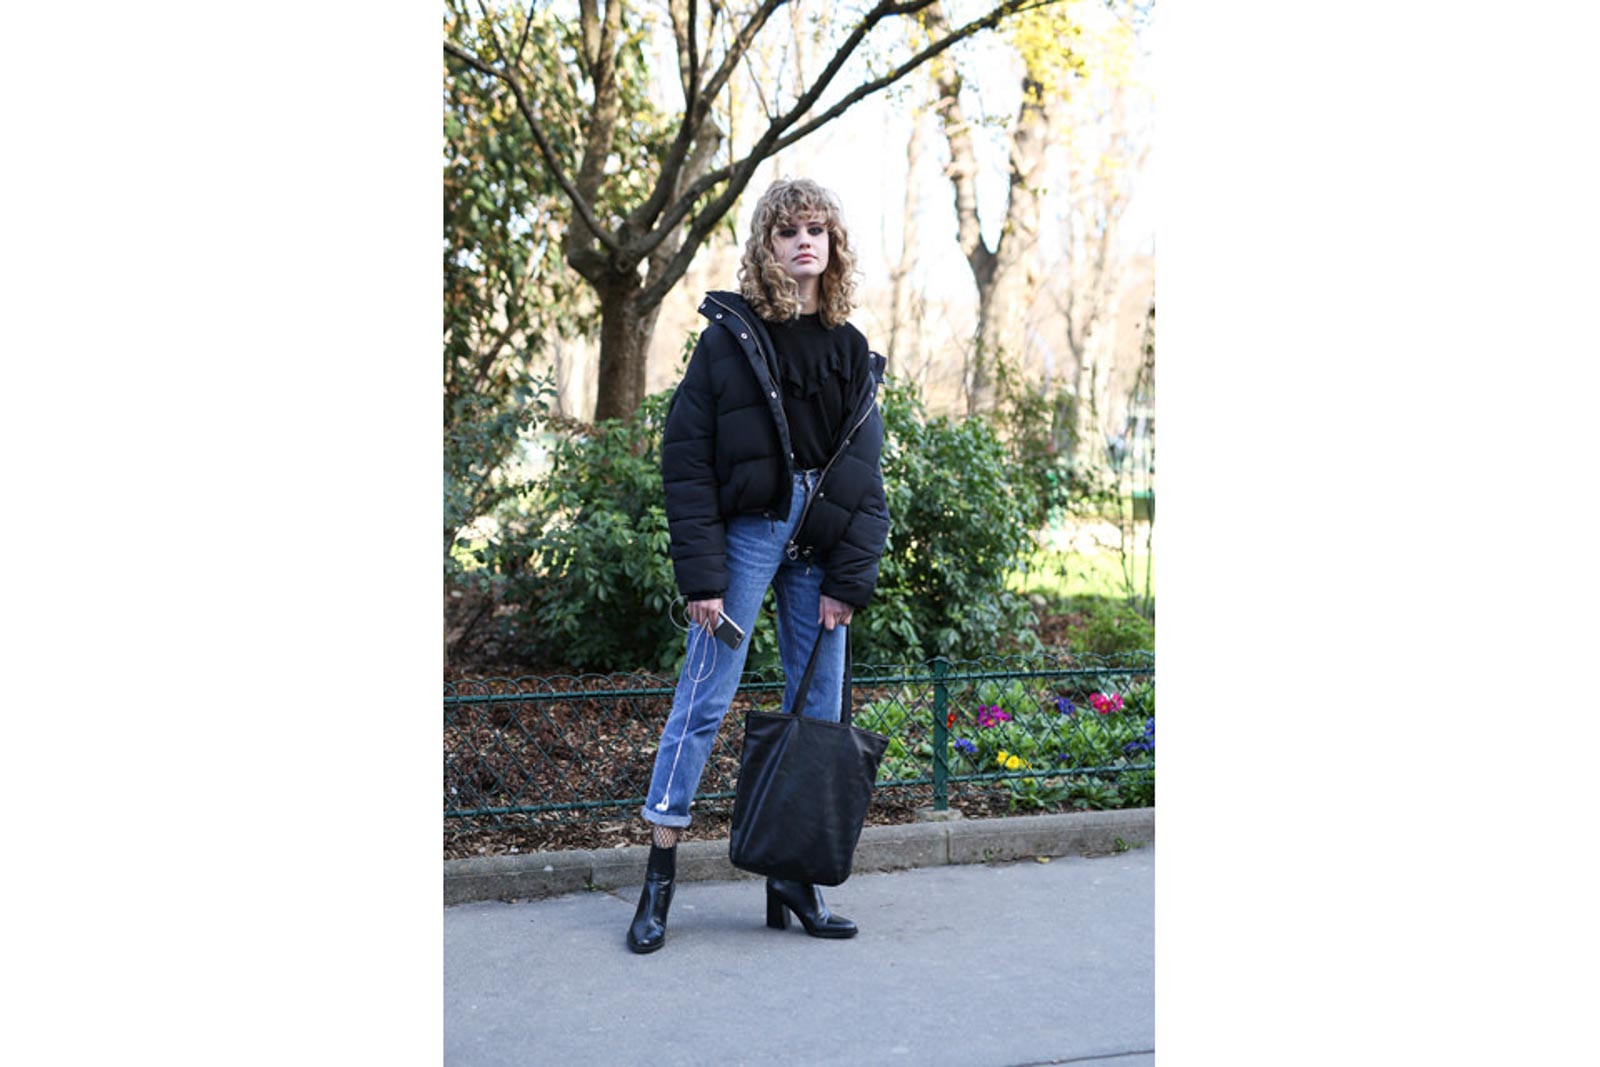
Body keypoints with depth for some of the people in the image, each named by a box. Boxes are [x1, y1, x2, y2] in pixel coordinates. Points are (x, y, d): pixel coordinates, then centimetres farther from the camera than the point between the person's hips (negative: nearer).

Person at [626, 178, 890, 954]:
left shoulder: (850, 351, 10)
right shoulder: (731, 336, -3)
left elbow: (866, 474, 8)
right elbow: (686, 460, -7)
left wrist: (850, 578, -2)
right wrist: (700, 574, -13)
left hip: (821, 542, 5)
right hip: (748, 530, -5)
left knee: (818, 711, 6)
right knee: (705, 698, -4)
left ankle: (793, 878, 16)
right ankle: (659, 874, 7)